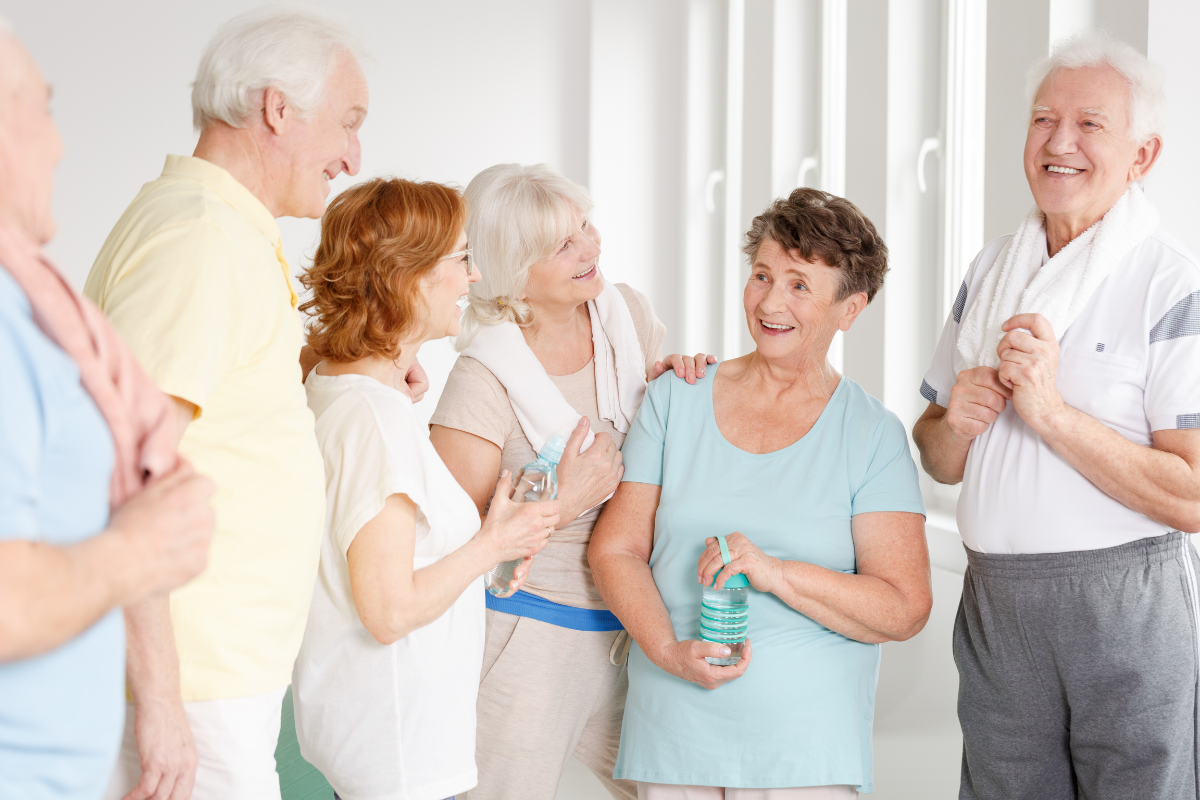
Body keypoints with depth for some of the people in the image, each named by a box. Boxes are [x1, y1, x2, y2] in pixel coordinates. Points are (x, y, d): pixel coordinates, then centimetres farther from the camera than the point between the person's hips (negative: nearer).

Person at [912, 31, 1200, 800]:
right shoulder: (993, 268, 12)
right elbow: (938, 460, 17)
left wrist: (1051, 412, -20)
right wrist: (955, 425, -6)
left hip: (1126, 605, -5)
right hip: (994, 601, 6)